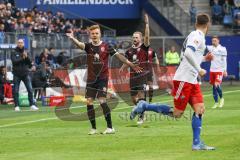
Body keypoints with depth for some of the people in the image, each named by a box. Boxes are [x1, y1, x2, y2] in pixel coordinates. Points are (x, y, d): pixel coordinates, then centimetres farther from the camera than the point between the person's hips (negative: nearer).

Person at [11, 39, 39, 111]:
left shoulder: (25, 52, 10)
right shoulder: (14, 53, 2)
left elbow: (29, 62, 2)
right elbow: (14, 61, -14)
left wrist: (26, 57, -15)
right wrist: (22, 58, -19)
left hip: (25, 73, 2)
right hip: (17, 74, -2)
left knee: (30, 89, -7)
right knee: (16, 91, 0)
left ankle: (32, 105, -5)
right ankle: (16, 106, 7)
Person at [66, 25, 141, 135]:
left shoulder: (106, 46, -3)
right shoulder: (88, 46, 1)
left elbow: (118, 55, -3)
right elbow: (80, 44, -19)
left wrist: (131, 65, -6)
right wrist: (72, 38, -41)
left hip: (102, 78, -3)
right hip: (91, 79, 3)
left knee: (102, 101, -14)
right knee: (89, 102, -1)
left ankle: (110, 127, -8)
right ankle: (93, 128, 11)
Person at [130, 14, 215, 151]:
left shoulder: (197, 36, 18)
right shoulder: (197, 36, -12)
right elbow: (188, 53, -28)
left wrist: (204, 58, 27)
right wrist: (199, 70, -23)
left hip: (192, 81, 10)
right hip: (184, 79, -10)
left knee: (200, 109, 1)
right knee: (177, 113, -8)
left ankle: (197, 143, 0)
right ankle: (144, 106, 1)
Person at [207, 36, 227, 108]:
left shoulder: (222, 49, -4)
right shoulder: (211, 48, 7)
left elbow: (224, 60, -4)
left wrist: (225, 70, -7)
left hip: (219, 70, -4)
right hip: (212, 70, 4)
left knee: (217, 85, -16)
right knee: (214, 86, 6)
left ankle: (221, 98, 10)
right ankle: (216, 102, 16)